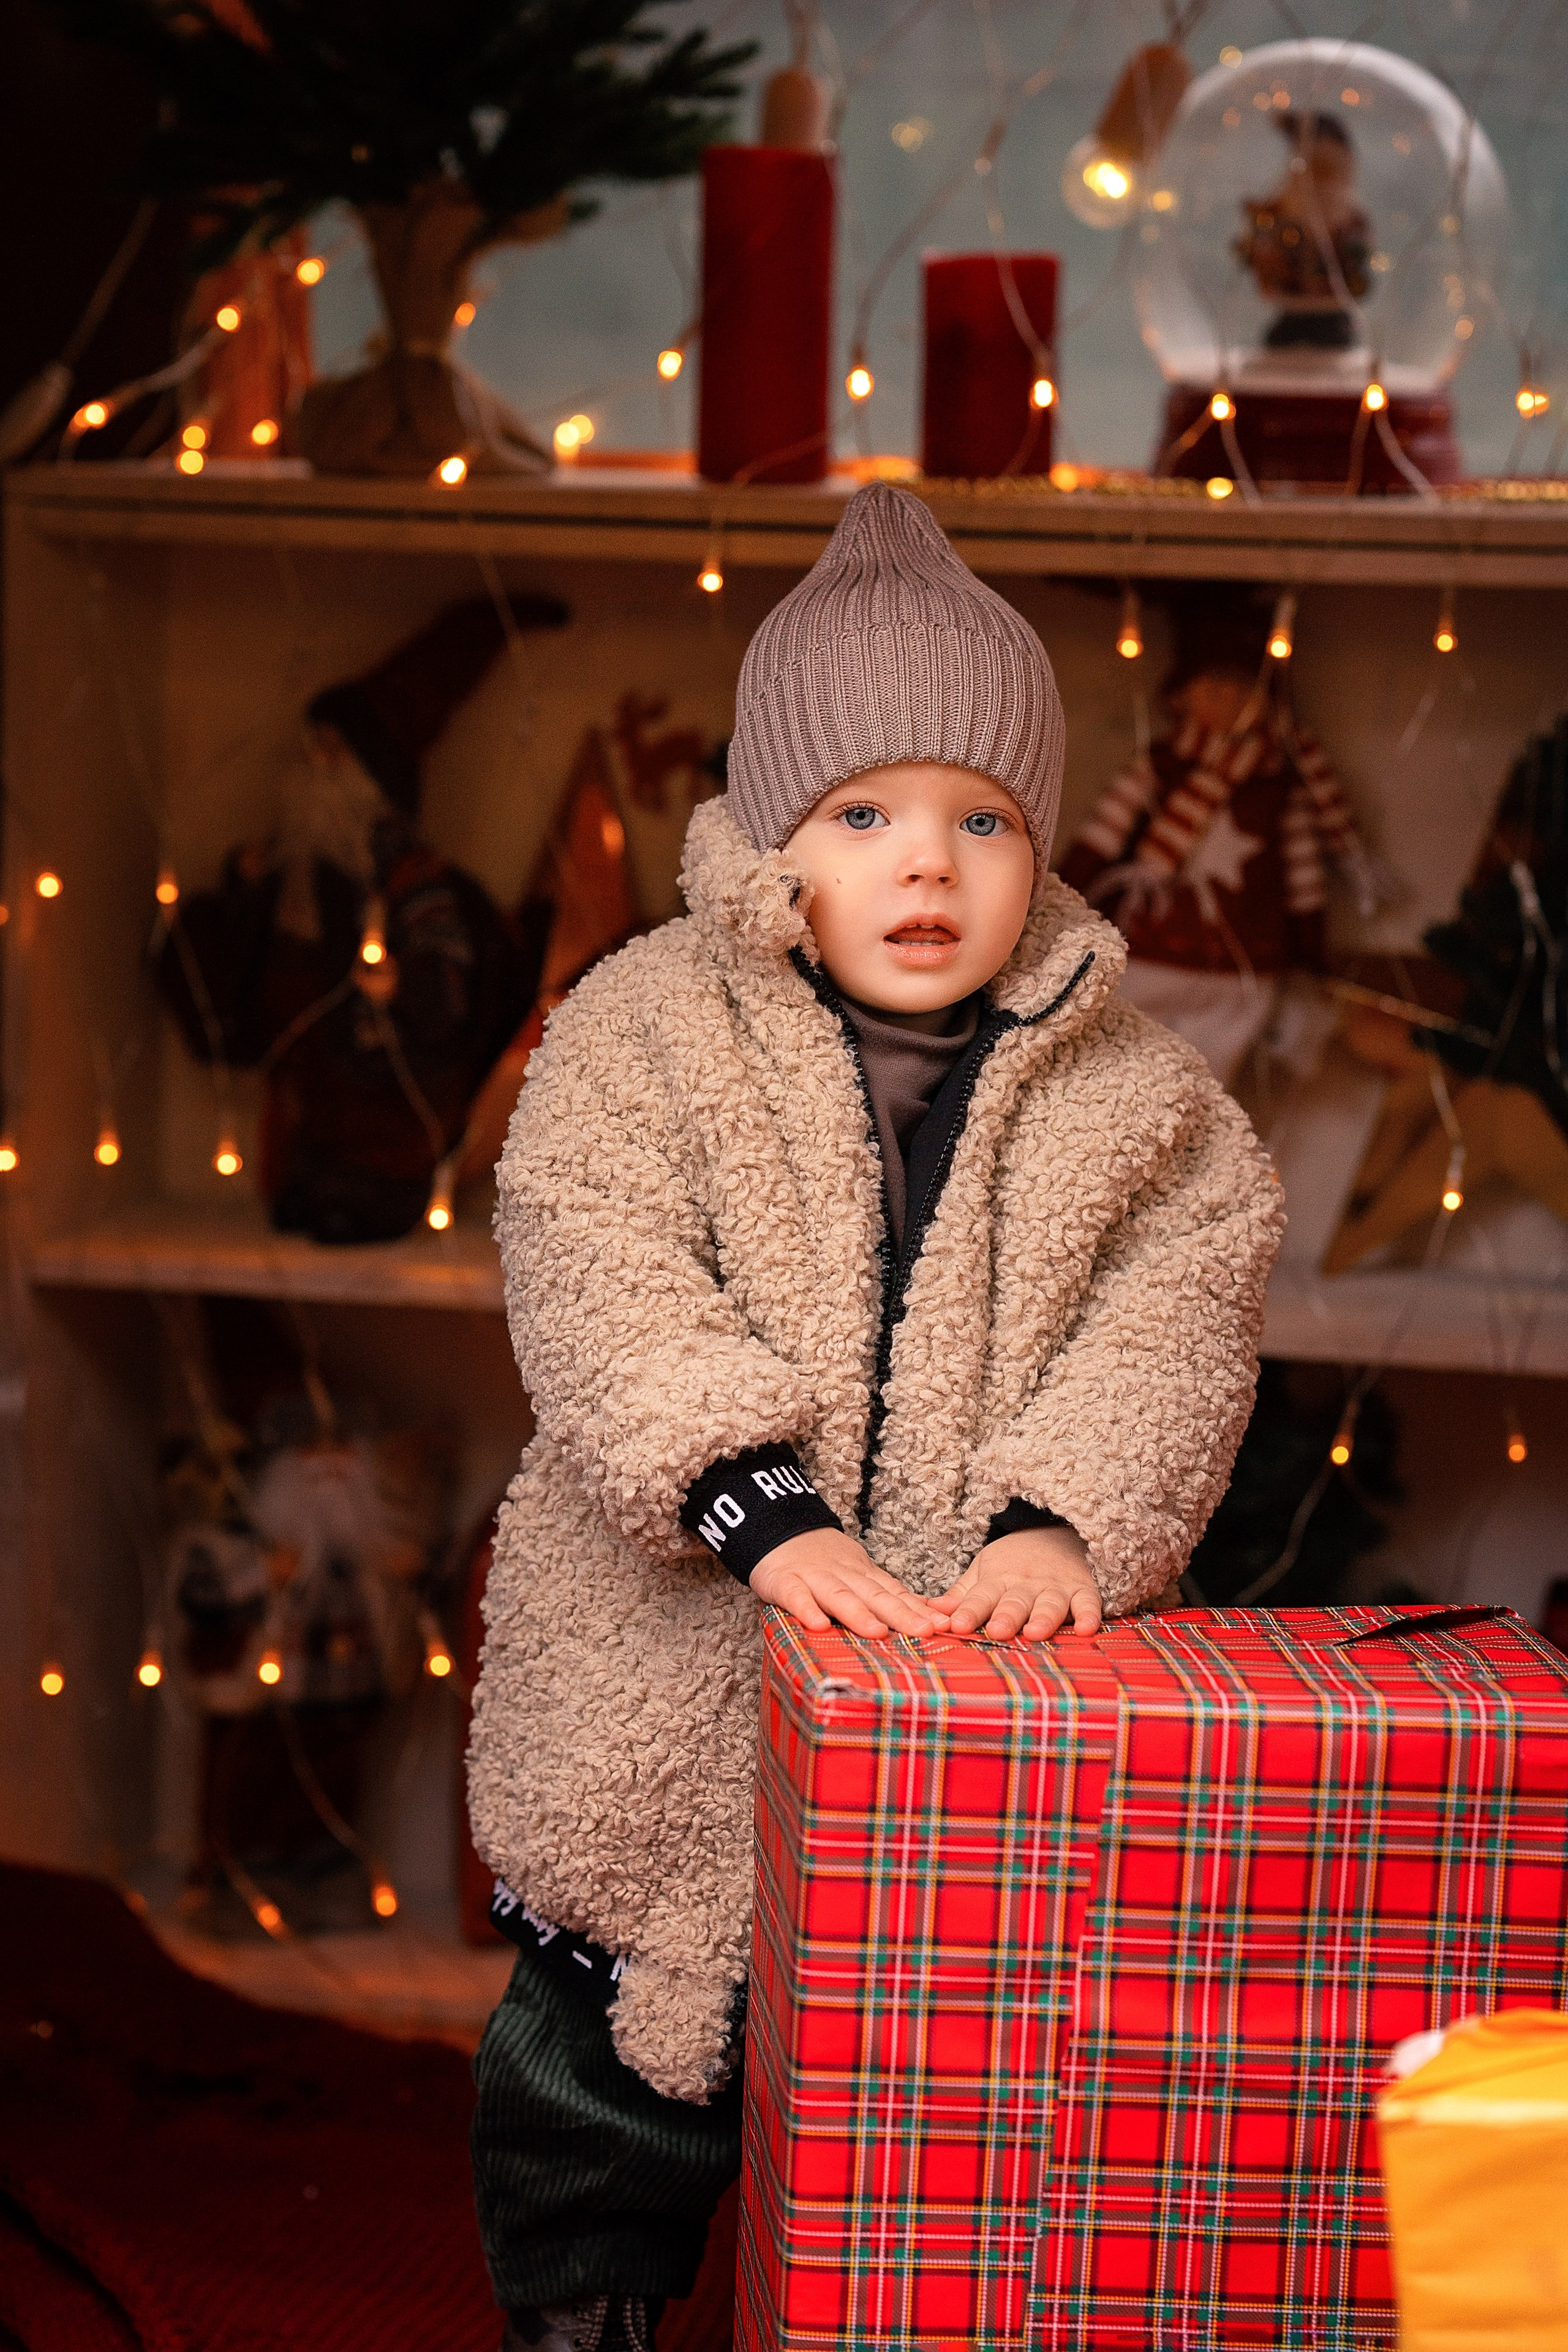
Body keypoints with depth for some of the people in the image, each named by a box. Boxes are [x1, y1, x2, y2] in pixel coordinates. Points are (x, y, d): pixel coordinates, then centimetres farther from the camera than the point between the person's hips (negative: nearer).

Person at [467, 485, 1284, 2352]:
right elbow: (601, 1284, -16)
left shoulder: (1128, 1092, 1)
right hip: (668, 1681, -1)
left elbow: (1176, 1315, -6)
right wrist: (761, 1501, -27)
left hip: (975, 1686, 1)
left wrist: (1061, 1514, -23)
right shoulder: (643, 1034, -5)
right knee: (614, 2053, 14)